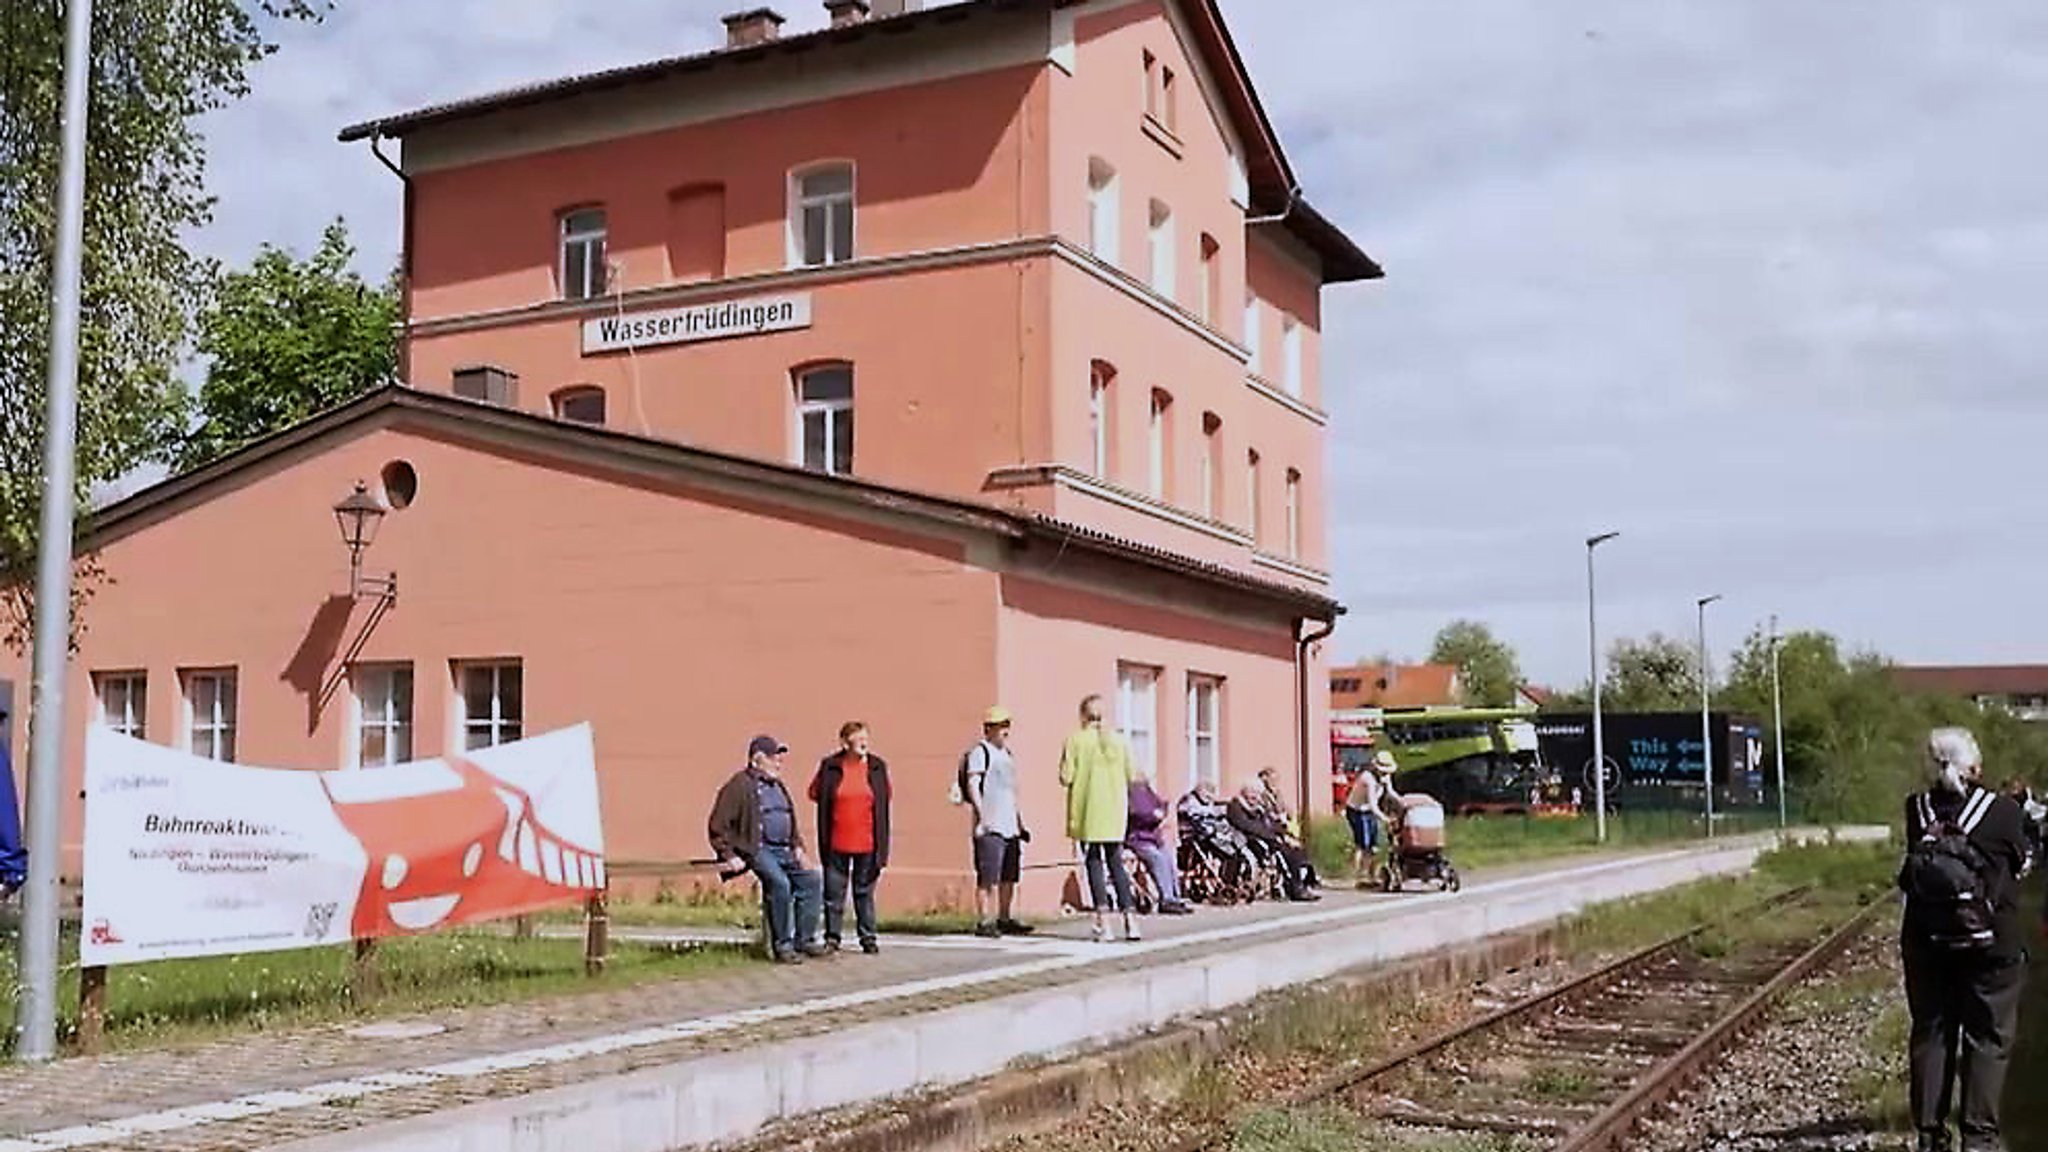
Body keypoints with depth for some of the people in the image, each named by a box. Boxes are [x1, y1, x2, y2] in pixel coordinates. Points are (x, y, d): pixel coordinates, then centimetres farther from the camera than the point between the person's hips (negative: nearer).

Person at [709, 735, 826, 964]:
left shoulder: (777, 786, 23)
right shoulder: (740, 785, -4)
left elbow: (792, 822, 33)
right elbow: (718, 825, -7)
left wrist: (797, 846, 16)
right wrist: (730, 855, -14)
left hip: (783, 851, 8)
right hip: (756, 850, -8)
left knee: (810, 879, -11)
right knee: (779, 882, -30)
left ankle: (805, 939, -4)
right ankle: (782, 946, -22)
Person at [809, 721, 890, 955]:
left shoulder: (877, 767, 3)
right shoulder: (830, 766, -2)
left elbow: (884, 800, 10)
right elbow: (815, 793, 8)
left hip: (867, 843, 1)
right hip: (837, 842, -1)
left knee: (865, 892, 9)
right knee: (834, 892, 6)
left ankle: (868, 937, 18)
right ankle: (832, 937, 16)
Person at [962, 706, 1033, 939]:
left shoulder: (1007, 753, 21)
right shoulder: (980, 751, -6)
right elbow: (972, 784, -15)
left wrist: (1020, 820, 25)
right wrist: (981, 815, -23)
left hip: (1010, 826, 9)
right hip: (990, 827, -9)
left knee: (1009, 876, 11)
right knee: (987, 878, -8)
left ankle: (1004, 919, 19)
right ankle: (982, 922, -4)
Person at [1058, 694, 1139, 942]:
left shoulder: (1076, 740, -6)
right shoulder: (1117, 740, 4)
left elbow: (1066, 777, -11)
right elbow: (1131, 776, 5)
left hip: (1088, 811, -3)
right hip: (1115, 811, 3)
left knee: (1094, 863, 2)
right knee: (1116, 863, 13)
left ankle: (1103, 920, -4)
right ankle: (1128, 917, 7)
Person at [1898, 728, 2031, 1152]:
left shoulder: (1916, 811, -4)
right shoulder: (2003, 813, -11)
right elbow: (2021, 863, 4)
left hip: (1925, 945, 3)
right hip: (1990, 946, -3)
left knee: (1930, 1035, 11)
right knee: (1988, 1038, 7)